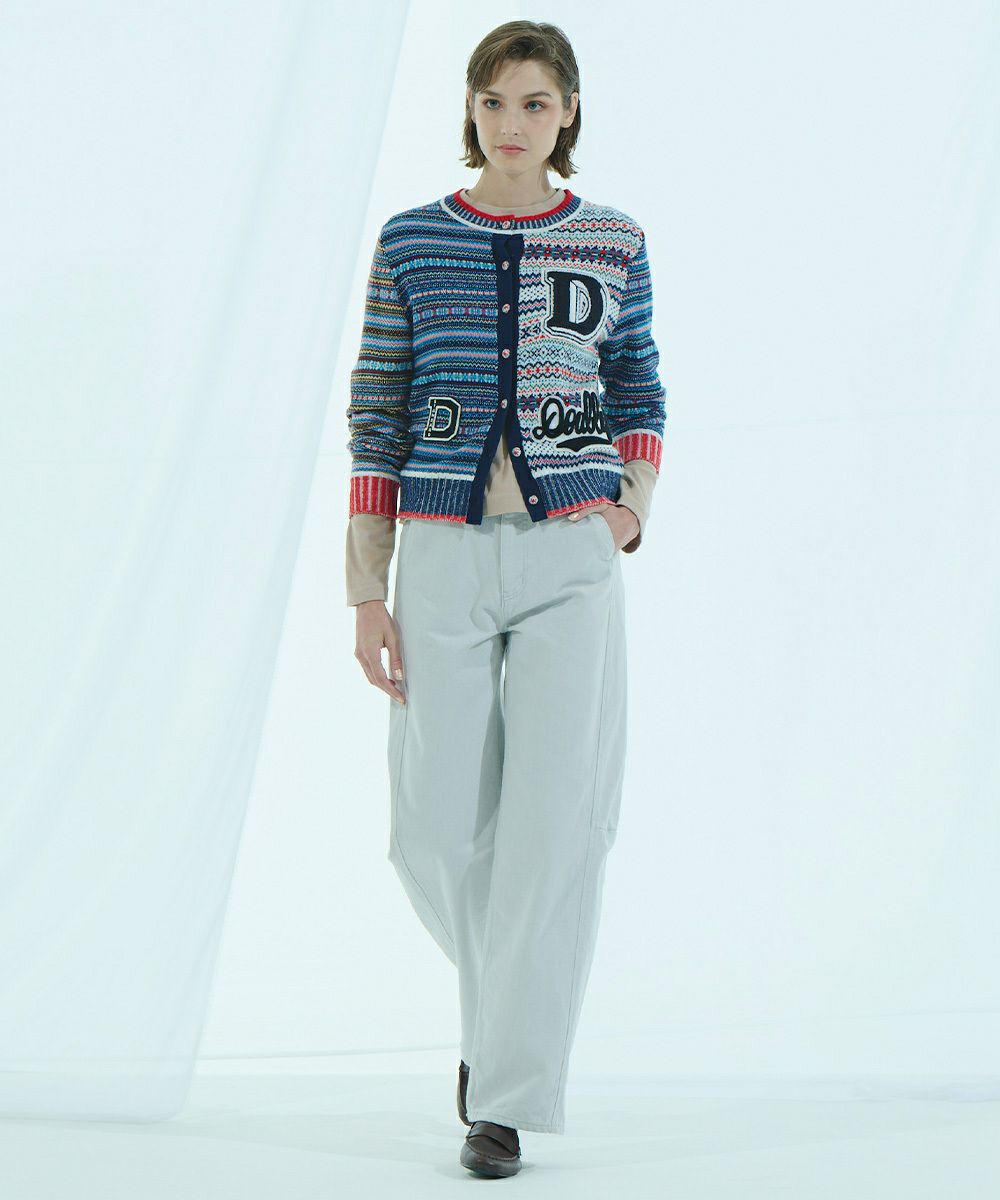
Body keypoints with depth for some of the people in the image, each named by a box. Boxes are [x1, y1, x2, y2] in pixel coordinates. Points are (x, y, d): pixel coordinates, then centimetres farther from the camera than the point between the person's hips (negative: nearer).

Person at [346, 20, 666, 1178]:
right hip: (444, 562, 1)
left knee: (554, 830, -10)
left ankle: (507, 1096, 2)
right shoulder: (411, 242, 3)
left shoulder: (612, 243, 5)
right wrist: (367, 595, -2)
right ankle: (503, 994, 34)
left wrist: (633, 506, -4)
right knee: (438, 838, 1)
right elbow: (377, 421, 3)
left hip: (571, 561, 0)